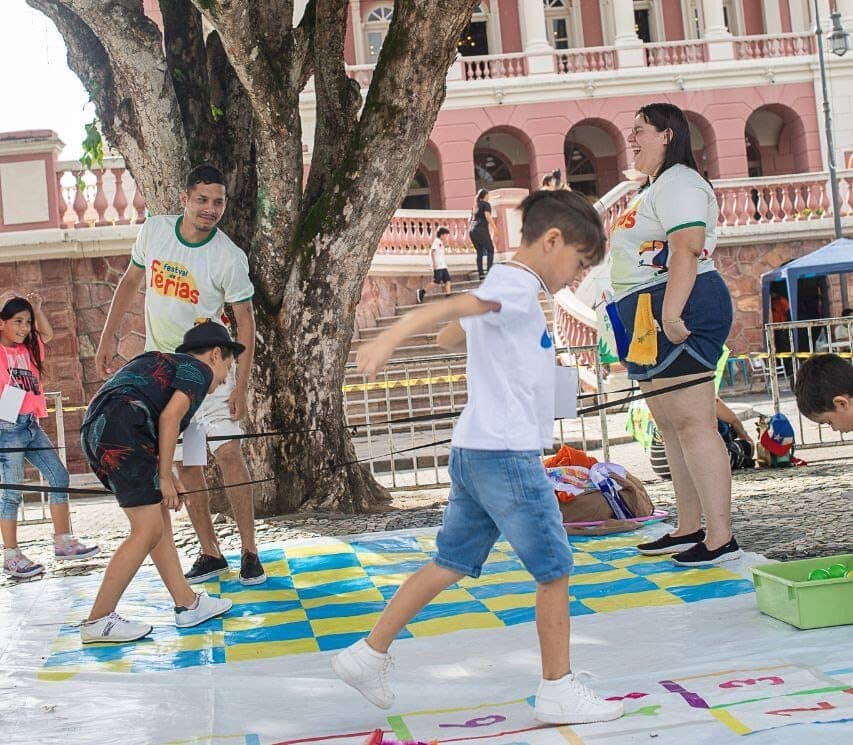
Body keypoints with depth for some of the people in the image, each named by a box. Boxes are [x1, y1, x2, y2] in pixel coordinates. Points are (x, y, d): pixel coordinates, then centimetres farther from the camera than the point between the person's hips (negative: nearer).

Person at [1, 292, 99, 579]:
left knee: (59, 477, 7)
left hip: (31, 425, 8)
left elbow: (47, 334, 27)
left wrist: (36, 307, 15)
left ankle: (63, 542, 15)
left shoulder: (27, 348, 12)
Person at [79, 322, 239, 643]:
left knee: (160, 519, 15)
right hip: (122, 430, -10)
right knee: (148, 531, -6)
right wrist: (165, 477, -4)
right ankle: (97, 621, -3)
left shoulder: (165, 363, 33)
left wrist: (167, 477, 22)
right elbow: (169, 418, -8)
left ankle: (187, 604, 18)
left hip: (95, 430, 10)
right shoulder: (199, 370, 7)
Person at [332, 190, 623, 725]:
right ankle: (558, 691, 10)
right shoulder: (518, 285, -12)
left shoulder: (504, 291, 18)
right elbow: (445, 308, -30)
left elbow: (449, 336, 31)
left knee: (451, 564, 14)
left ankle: (370, 654, 17)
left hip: (475, 453, 10)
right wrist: (389, 340, -44)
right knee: (555, 569, 1)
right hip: (507, 454, -10)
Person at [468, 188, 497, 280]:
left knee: (479, 252, 11)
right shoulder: (486, 204, 1)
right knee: (490, 250, 2)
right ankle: (489, 270, -11)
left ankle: (481, 274, 4)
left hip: (472, 230, 7)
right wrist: (494, 227, -11)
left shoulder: (475, 206, 22)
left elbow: (470, 220, 22)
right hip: (482, 230, -7)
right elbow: (487, 216, -13)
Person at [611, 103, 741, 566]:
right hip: (654, 318, 12)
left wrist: (671, 314, -30)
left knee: (692, 424, -12)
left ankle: (721, 537, -11)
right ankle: (688, 529, 20)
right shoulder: (656, 187, 25)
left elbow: (687, 248, -23)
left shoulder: (678, 183, -10)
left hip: (680, 312, -12)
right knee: (671, 426, 13)